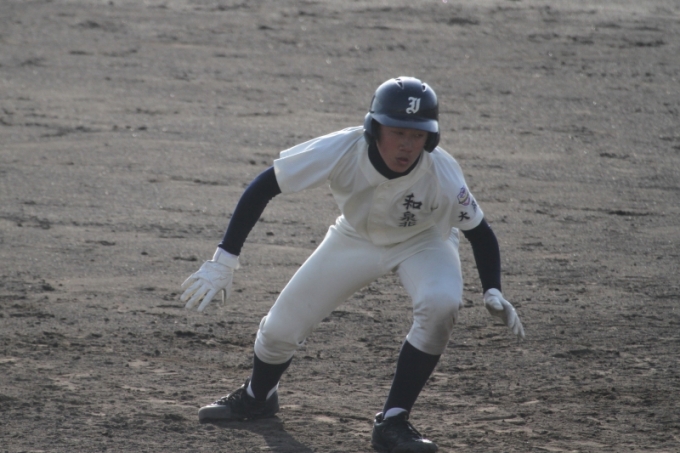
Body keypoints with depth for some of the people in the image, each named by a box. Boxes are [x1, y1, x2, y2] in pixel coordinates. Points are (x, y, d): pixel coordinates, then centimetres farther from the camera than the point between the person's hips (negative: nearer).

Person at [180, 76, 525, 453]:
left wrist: (493, 293, -33)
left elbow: (480, 232, -18)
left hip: (422, 242, -1)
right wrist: (223, 260, -31)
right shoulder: (341, 151, -35)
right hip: (356, 238, 1)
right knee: (281, 328, 0)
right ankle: (256, 397, 37)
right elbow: (262, 188, -28)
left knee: (441, 304, -32)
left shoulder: (442, 175, -34)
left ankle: (392, 423, -18)